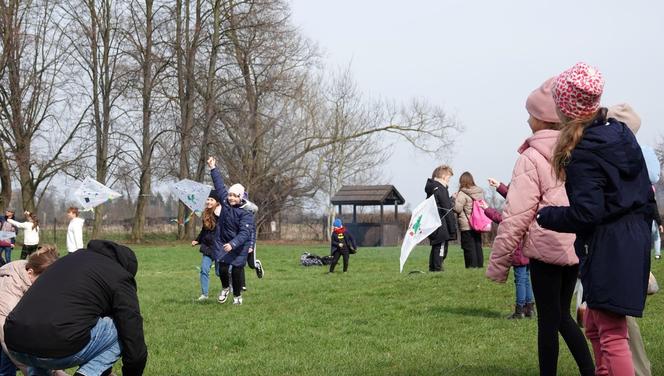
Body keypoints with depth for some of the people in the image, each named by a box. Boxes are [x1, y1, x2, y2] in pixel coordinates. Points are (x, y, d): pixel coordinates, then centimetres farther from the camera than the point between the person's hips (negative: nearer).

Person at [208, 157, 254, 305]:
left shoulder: (246, 213, -20)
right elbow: (219, 185, 9)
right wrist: (213, 169, 12)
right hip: (223, 242, 4)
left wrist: (233, 244, -41)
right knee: (223, 268, -6)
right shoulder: (225, 202, -3)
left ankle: (237, 295, 20)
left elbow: (244, 232, -28)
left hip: (240, 245, -4)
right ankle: (226, 288, 25)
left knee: (237, 270, -3)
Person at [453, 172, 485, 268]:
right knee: (478, 245, 11)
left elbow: (457, 208, -14)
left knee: (469, 247, -2)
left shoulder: (462, 194, -13)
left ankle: (472, 265, -3)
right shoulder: (480, 192, 7)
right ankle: (480, 264, 12)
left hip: (466, 226, -6)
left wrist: (455, 198, 0)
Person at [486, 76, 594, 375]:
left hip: (546, 249, -6)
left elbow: (516, 216, -12)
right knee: (562, 314, 18)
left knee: (548, 319, 3)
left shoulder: (532, 159, -10)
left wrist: (498, 264, -6)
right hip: (576, 247, 6)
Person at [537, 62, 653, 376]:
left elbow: (586, 214, -20)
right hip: (635, 241, 9)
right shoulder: (621, 133, 8)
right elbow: (646, 193, 15)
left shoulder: (582, 152, -17)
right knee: (594, 326, 19)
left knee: (611, 335, -4)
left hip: (606, 249, -9)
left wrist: (545, 216, -6)